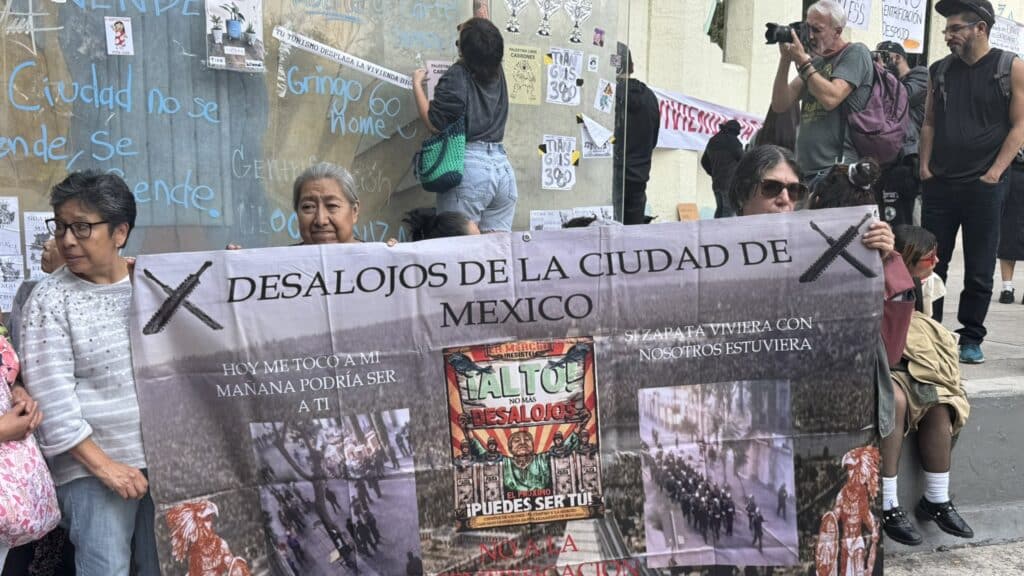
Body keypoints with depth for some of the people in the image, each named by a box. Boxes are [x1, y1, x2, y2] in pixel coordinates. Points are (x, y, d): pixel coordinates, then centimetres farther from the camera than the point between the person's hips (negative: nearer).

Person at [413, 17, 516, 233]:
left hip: (469, 167, -6)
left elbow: (434, 123, -10)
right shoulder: (498, 74, 13)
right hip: (503, 167, 7)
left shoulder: (457, 76, -7)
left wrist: (417, 84, 1)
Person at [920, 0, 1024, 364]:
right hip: (939, 184, 3)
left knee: (979, 269, 4)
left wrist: (995, 172, -11)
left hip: (983, 185, -3)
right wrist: (925, 166, 3)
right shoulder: (939, 70, 10)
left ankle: (971, 339, 14)